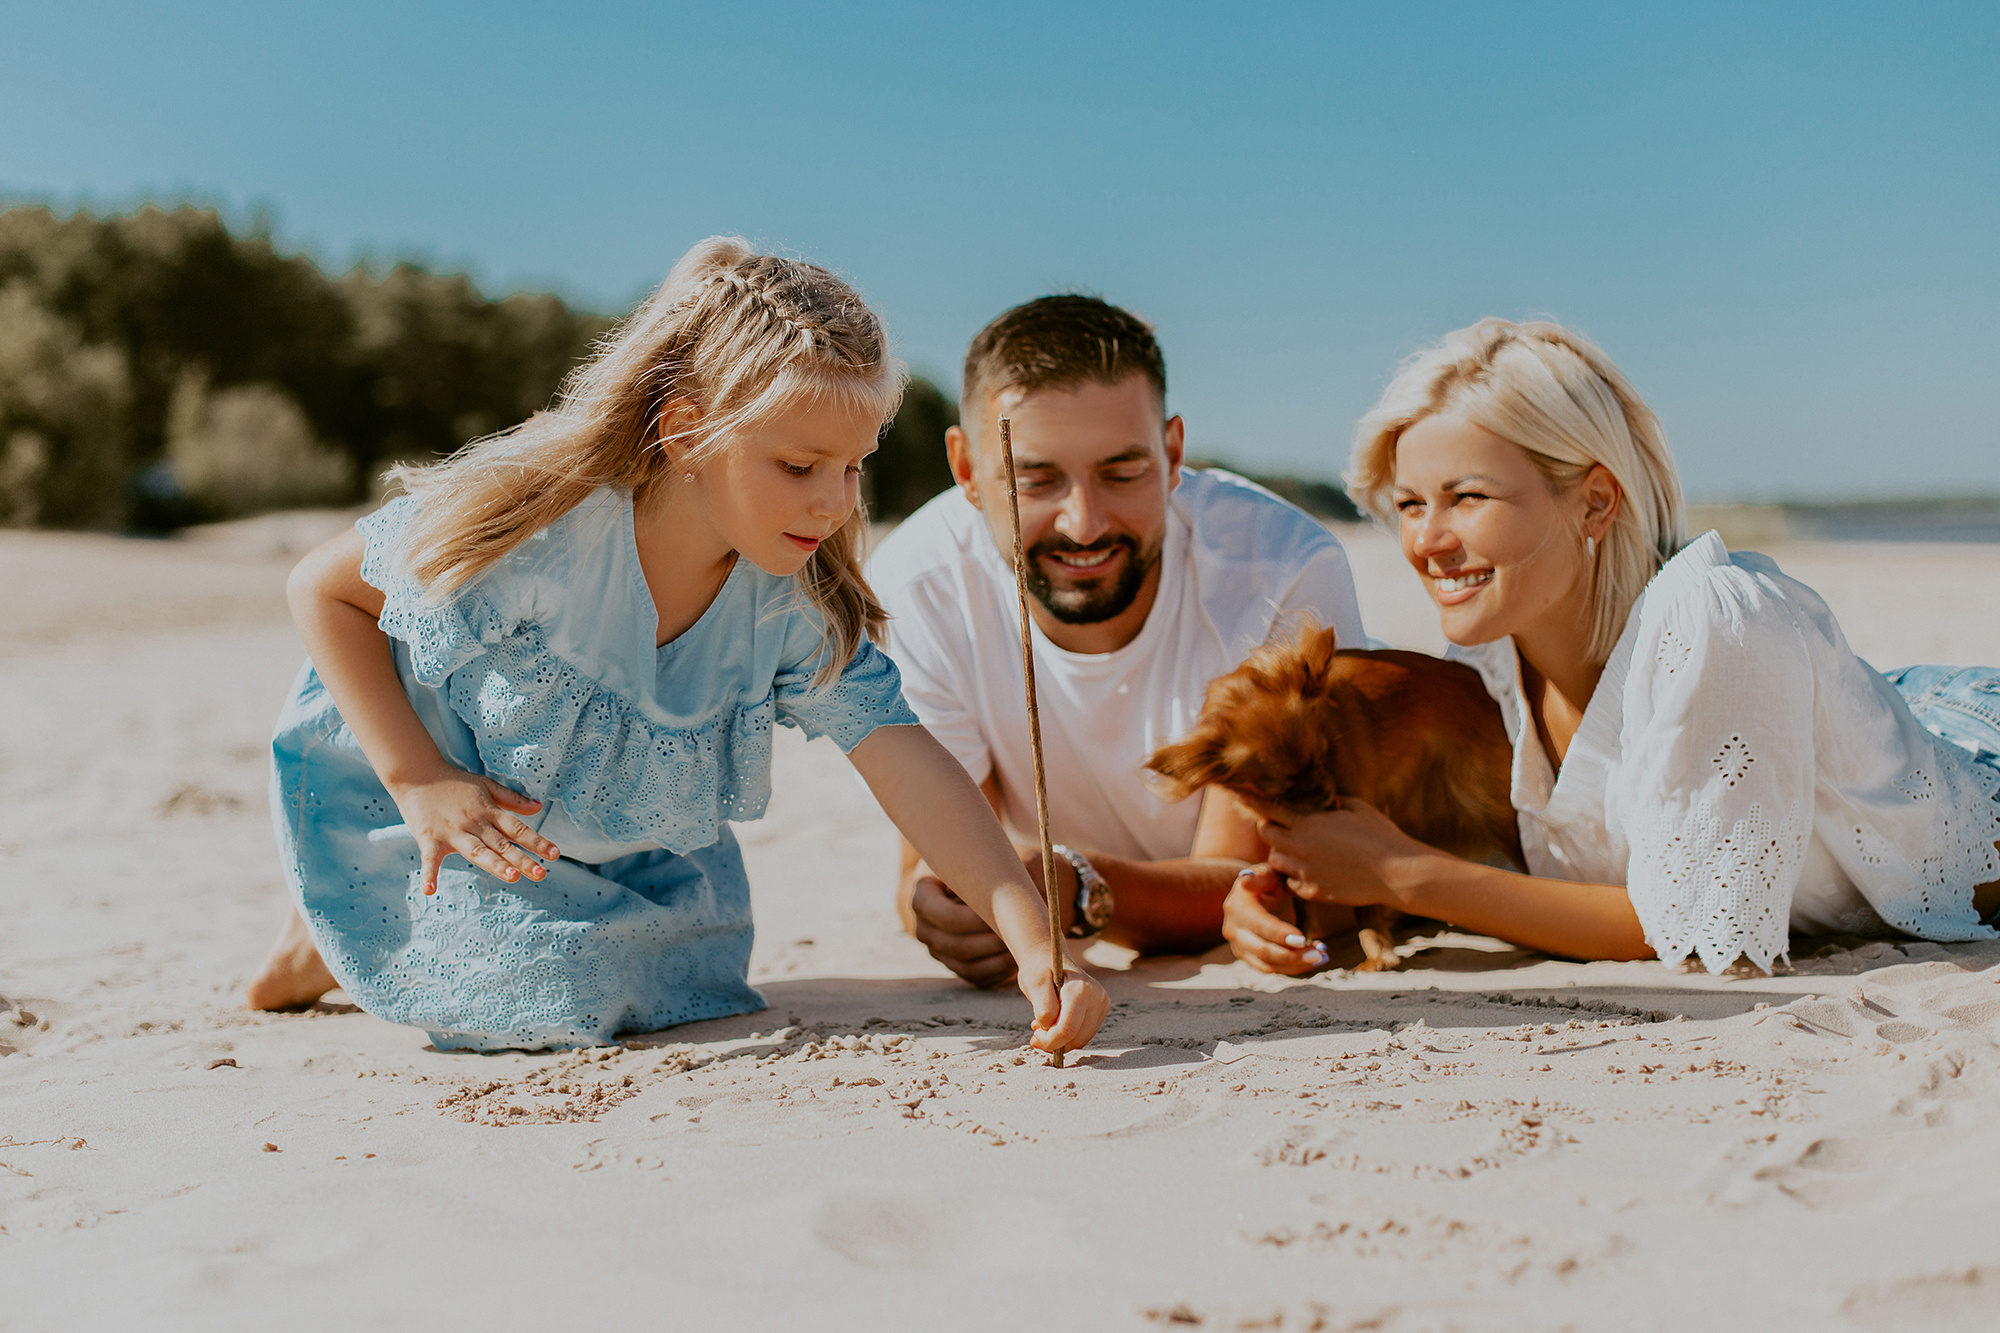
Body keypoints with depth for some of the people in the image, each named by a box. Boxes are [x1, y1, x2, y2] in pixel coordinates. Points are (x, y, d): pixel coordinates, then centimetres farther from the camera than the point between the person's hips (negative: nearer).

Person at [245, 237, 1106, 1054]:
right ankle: (346, 931, 8)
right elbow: (321, 588, -23)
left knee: (696, 981, 5)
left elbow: (912, 767, -29)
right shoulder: (539, 525, -36)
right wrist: (418, 780, -29)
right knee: (564, 998, -20)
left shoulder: (801, 605, -22)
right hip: (398, 788, -6)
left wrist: (1036, 946, -41)